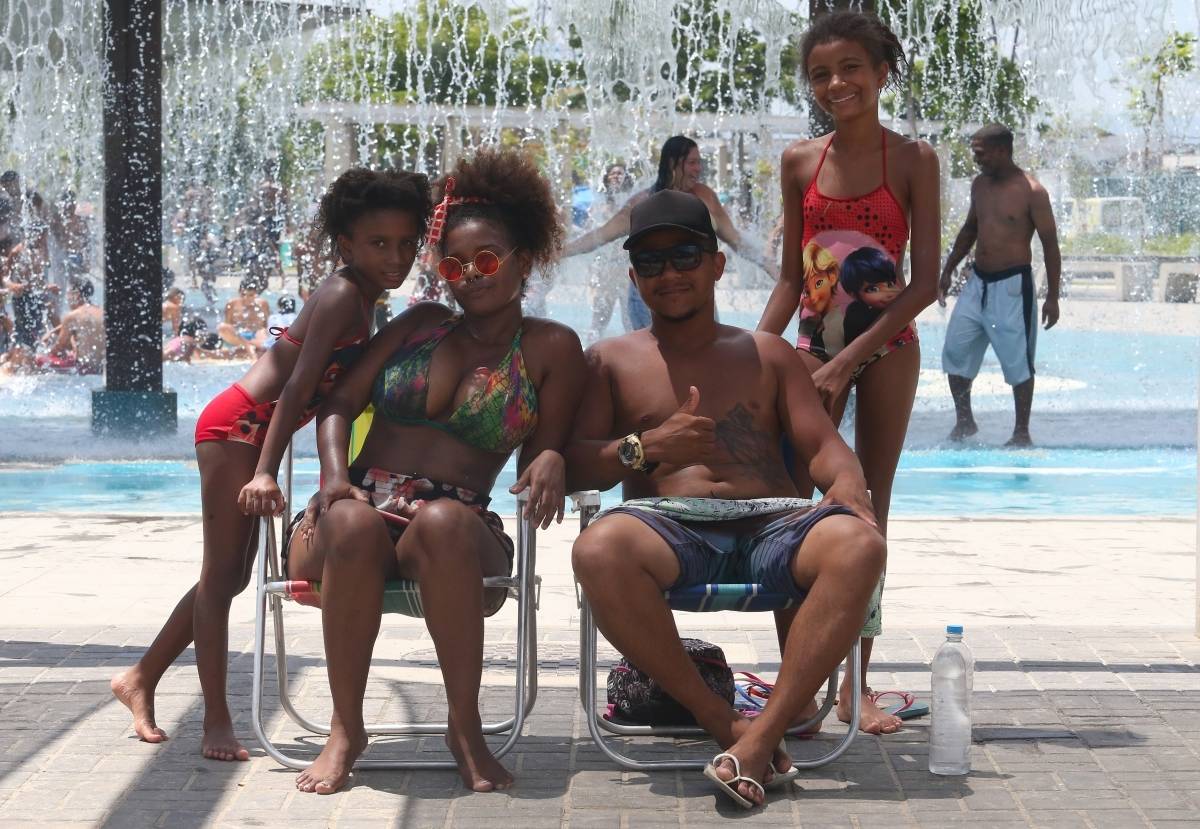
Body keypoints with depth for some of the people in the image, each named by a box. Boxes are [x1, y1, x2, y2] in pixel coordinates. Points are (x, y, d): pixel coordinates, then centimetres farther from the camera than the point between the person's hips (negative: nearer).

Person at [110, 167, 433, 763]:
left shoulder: (358, 300, 12)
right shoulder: (343, 296, -17)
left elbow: (337, 392, 19)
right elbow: (298, 388, -25)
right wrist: (266, 473, -30)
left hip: (253, 434, 10)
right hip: (237, 426, -10)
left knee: (231, 575, 15)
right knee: (223, 571, -6)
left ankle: (141, 679, 25)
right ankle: (216, 720, -2)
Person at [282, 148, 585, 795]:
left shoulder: (551, 348, 11)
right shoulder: (420, 324, 19)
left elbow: (540, 457, 7)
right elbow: (339, 404, 12)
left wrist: (548, 462, -19)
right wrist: (335, 475, -8)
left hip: (457, 525, -2)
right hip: (364, 503, 2)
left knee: (443, 521, -40)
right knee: (354, 523, -37)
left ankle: (466, 728, -31)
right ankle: (345, 730, -27)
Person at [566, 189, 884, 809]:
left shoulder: (768, 355, 25)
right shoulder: (611, 360, 20)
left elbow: (822, 444, 14)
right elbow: (572, 465, 9)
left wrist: (847, 484, -10)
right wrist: (647, 448, -10)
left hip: (772, 523, 1)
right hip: (667, 524, -1)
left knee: (858, 544, -33)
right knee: (599, 549, -38)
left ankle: (763, 734, -35)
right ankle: (720, 720, -26)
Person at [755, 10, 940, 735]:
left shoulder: (913, 160, -5)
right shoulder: (800, 162, 3)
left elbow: (926, 282, -9)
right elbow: (792, 277, 9)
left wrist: (850, 358, -16)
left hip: (887, 348, -2)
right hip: (813, 346, 2)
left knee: (870, 507, 3)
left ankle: (855, 683, 10)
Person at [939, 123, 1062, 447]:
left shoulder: (1030, 191, -11)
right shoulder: (980, 185, 9)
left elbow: (1050, 244, -9)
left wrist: (1052, 296, -11)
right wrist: (947, 271, 20)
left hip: (1012, 286, -7)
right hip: (978, 283, 7)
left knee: (1017, 361, 1)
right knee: (955, 350, 4)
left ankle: (1022, 433, 11)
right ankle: (964, 420, 19)